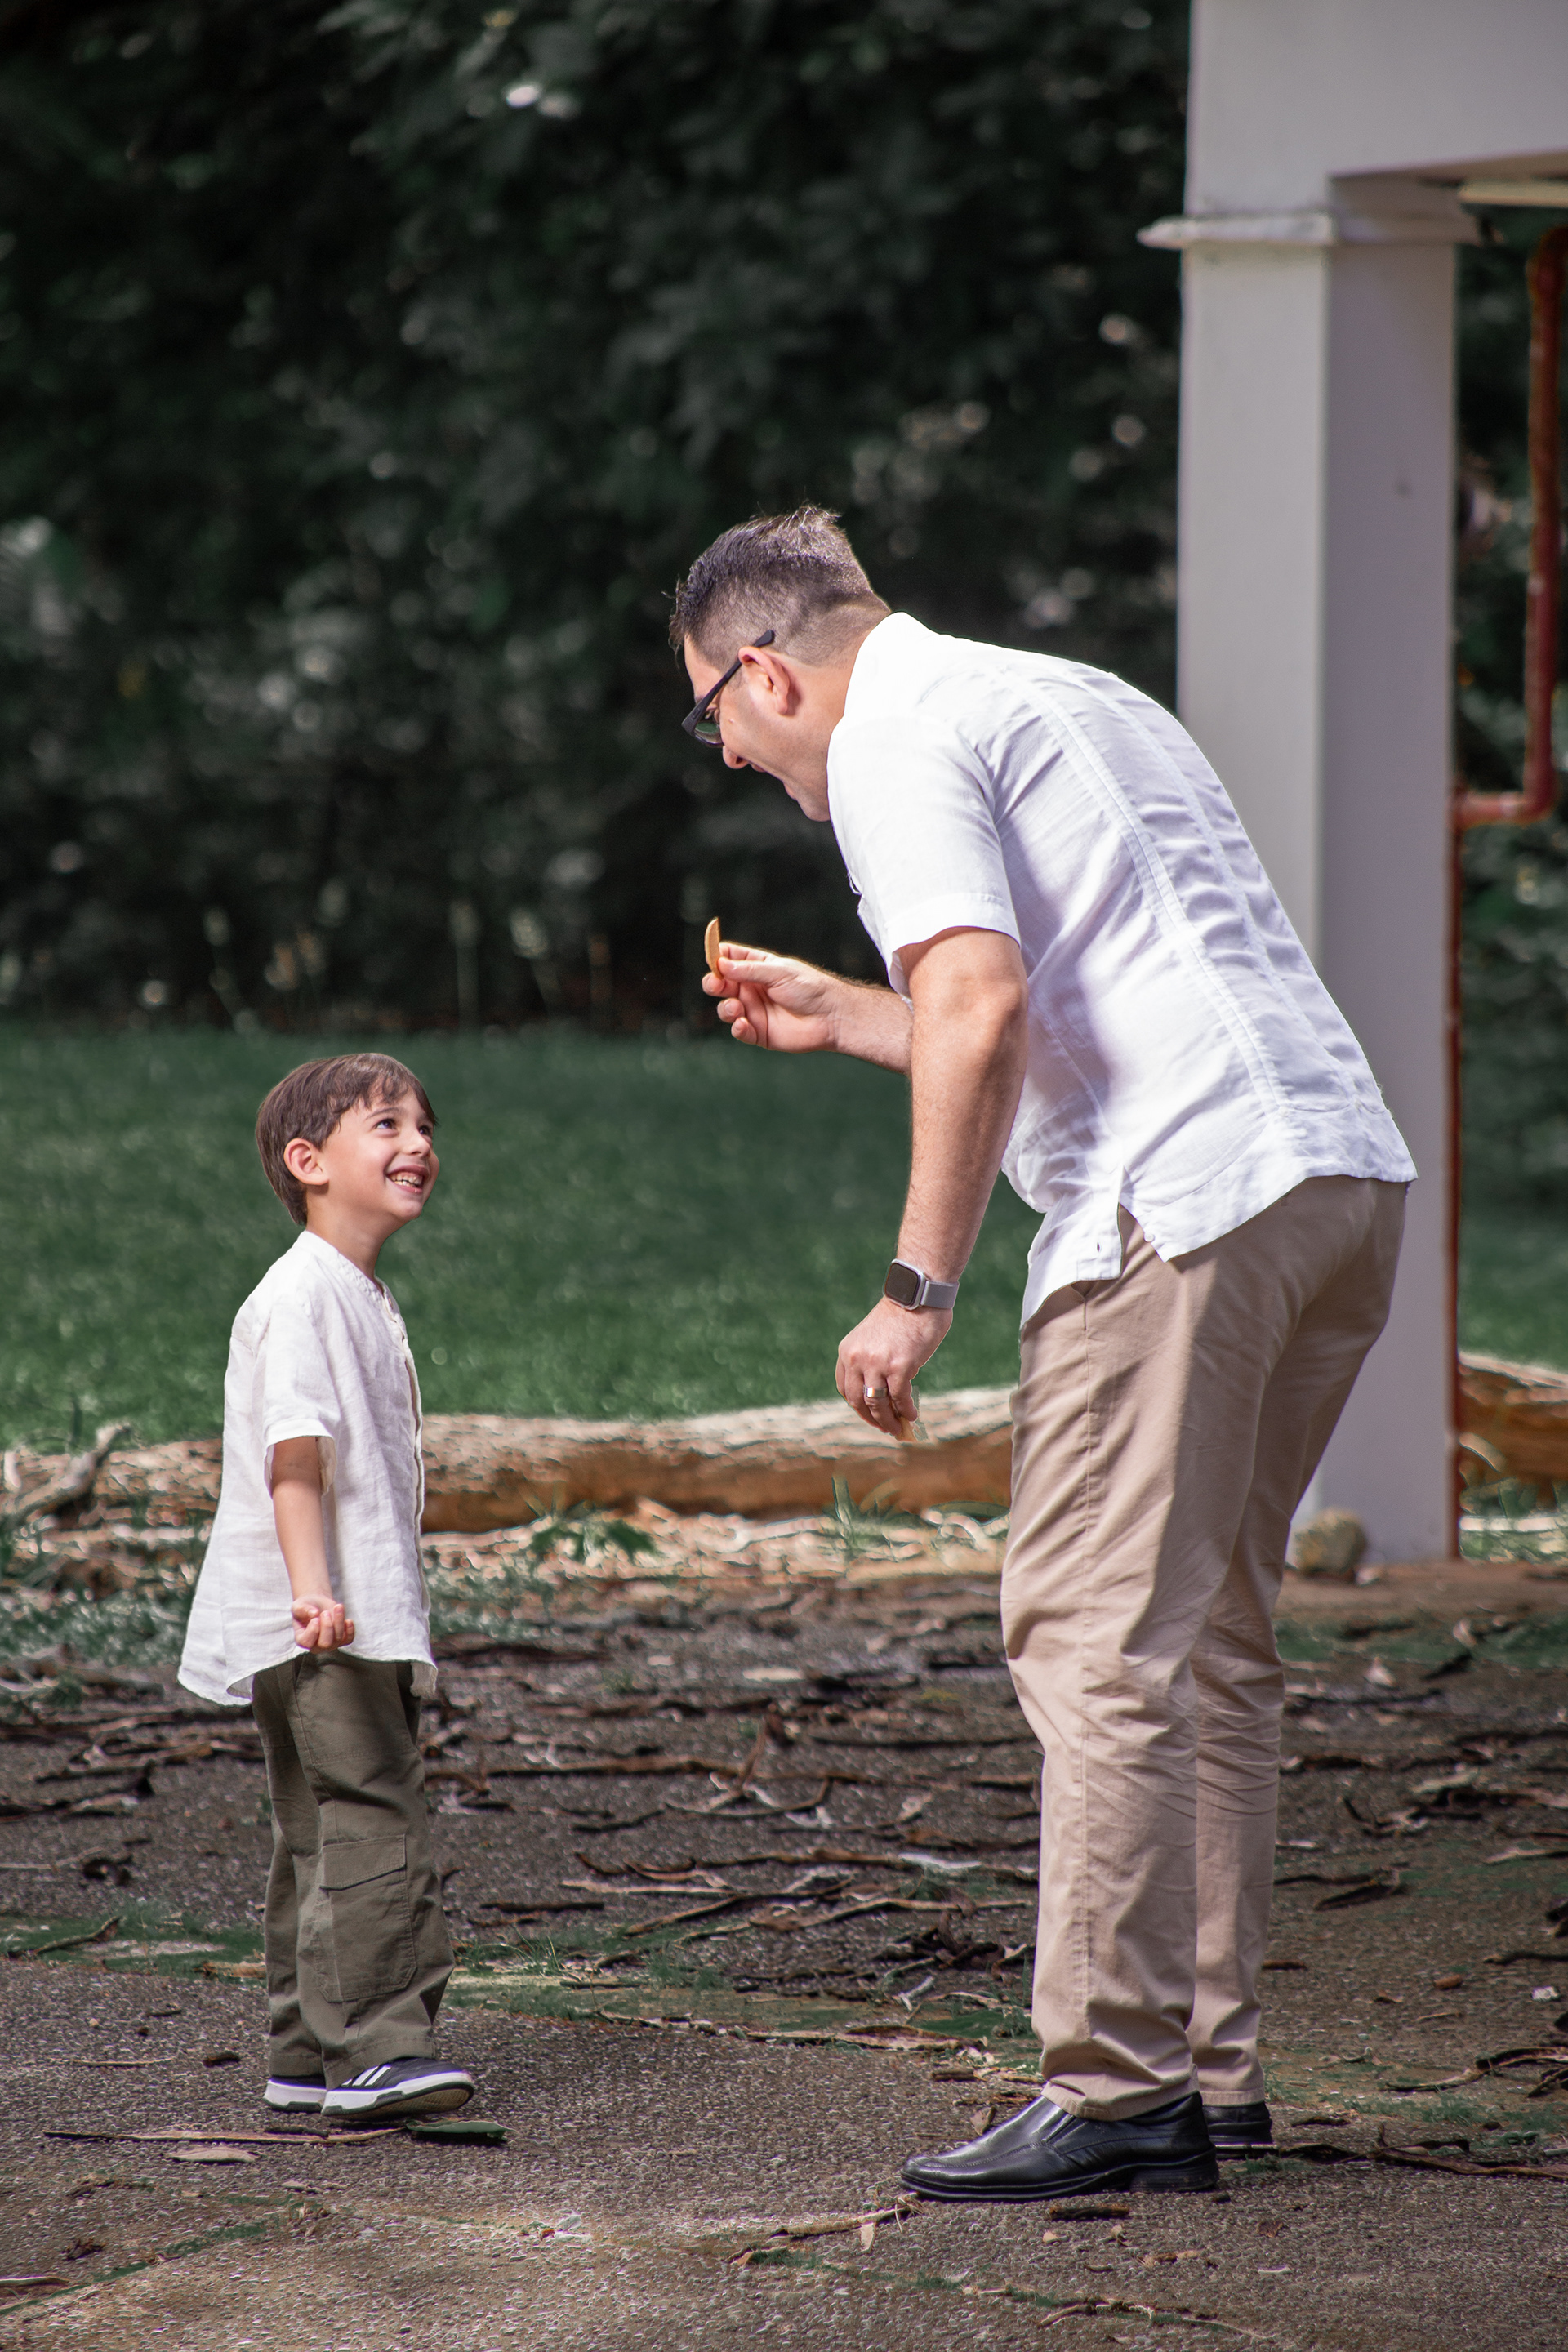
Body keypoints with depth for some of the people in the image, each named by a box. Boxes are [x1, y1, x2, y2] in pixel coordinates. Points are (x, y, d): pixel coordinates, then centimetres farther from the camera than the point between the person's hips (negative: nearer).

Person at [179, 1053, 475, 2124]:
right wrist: (313, 1587, -32)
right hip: (318, 1632, -10)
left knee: (325, 1840, 11)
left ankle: (312, 2056, 15)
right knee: (374, 1825, -14)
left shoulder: (363, 1297, 19)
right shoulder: (303, 1294, -13)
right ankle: (372, 2047, -16)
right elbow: (295, 1451, -22)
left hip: (362, 1623, 10)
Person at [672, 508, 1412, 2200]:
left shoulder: (896, 743, -2)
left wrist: (918, 1286, -13)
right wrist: (840, 1019, 41)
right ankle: (1210, 2059, 15)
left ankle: (1119, 2090, -10)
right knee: (1208, 1637, 14)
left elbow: (983, 1003, -17)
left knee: (1097, 1641, -8)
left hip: (1187, 1202, -9)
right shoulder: (1071, 700, 28)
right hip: (1341, 1173, 9)